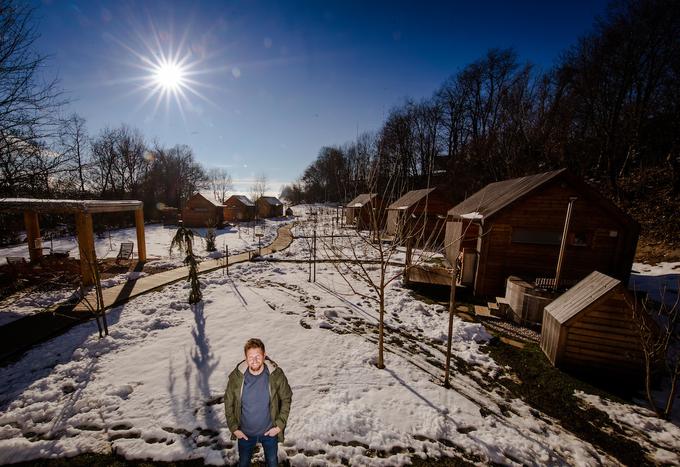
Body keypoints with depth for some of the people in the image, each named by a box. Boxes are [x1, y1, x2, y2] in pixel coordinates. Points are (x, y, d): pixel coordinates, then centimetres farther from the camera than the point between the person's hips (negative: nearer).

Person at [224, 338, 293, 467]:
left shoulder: (276, 375, -24)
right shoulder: (236, 377, -21)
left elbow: (286, 399, -10)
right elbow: (228, 403, -5)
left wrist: (280, 425, -12)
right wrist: (234, 428, -6)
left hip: (269, 431, 0)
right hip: (244, 432, 1)